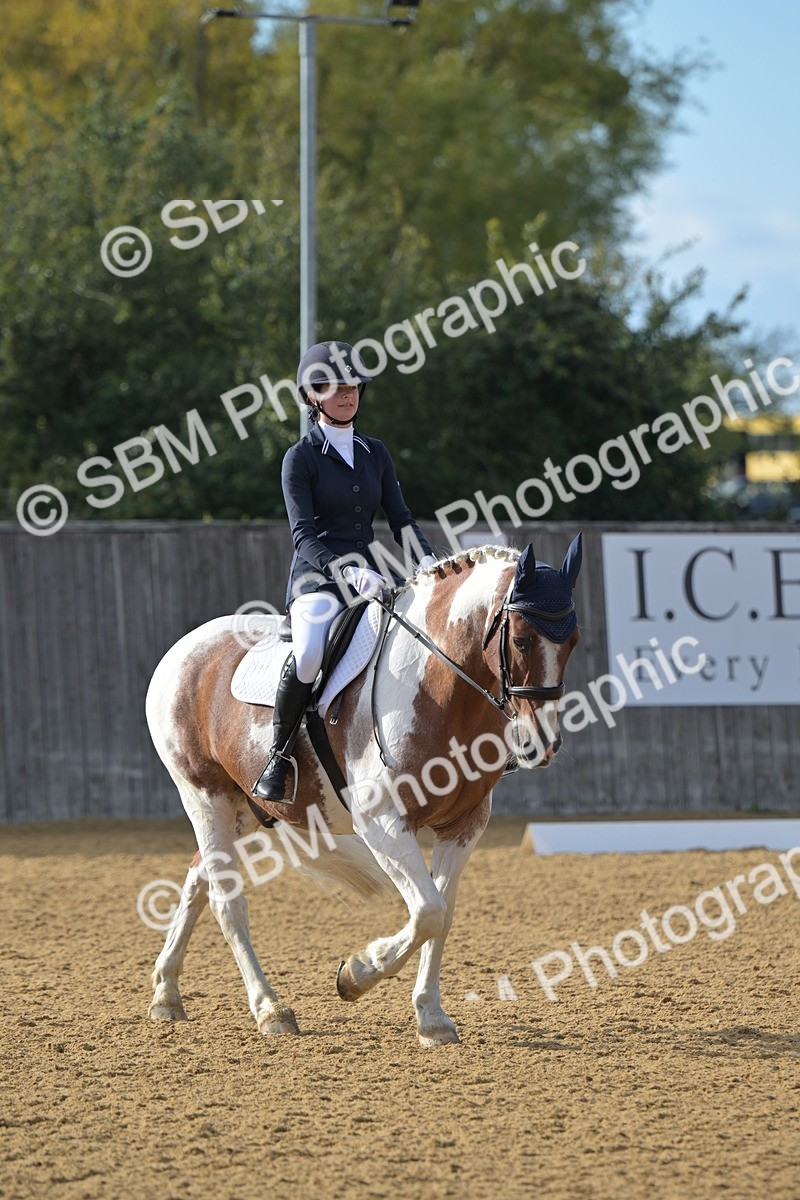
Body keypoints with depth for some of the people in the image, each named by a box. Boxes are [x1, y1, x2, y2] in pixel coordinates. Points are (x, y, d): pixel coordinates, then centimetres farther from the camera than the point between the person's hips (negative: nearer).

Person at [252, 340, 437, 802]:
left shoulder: (375, 452, 15)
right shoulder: (301, 457, -1)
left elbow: (400, 517, 11)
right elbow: (304, 534, -10)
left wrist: (427, 559, -10)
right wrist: (347, 572, -27)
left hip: (370, 576, 5)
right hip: (317, 578, -5)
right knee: (309, 653, -36)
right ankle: (280, 756, -18)